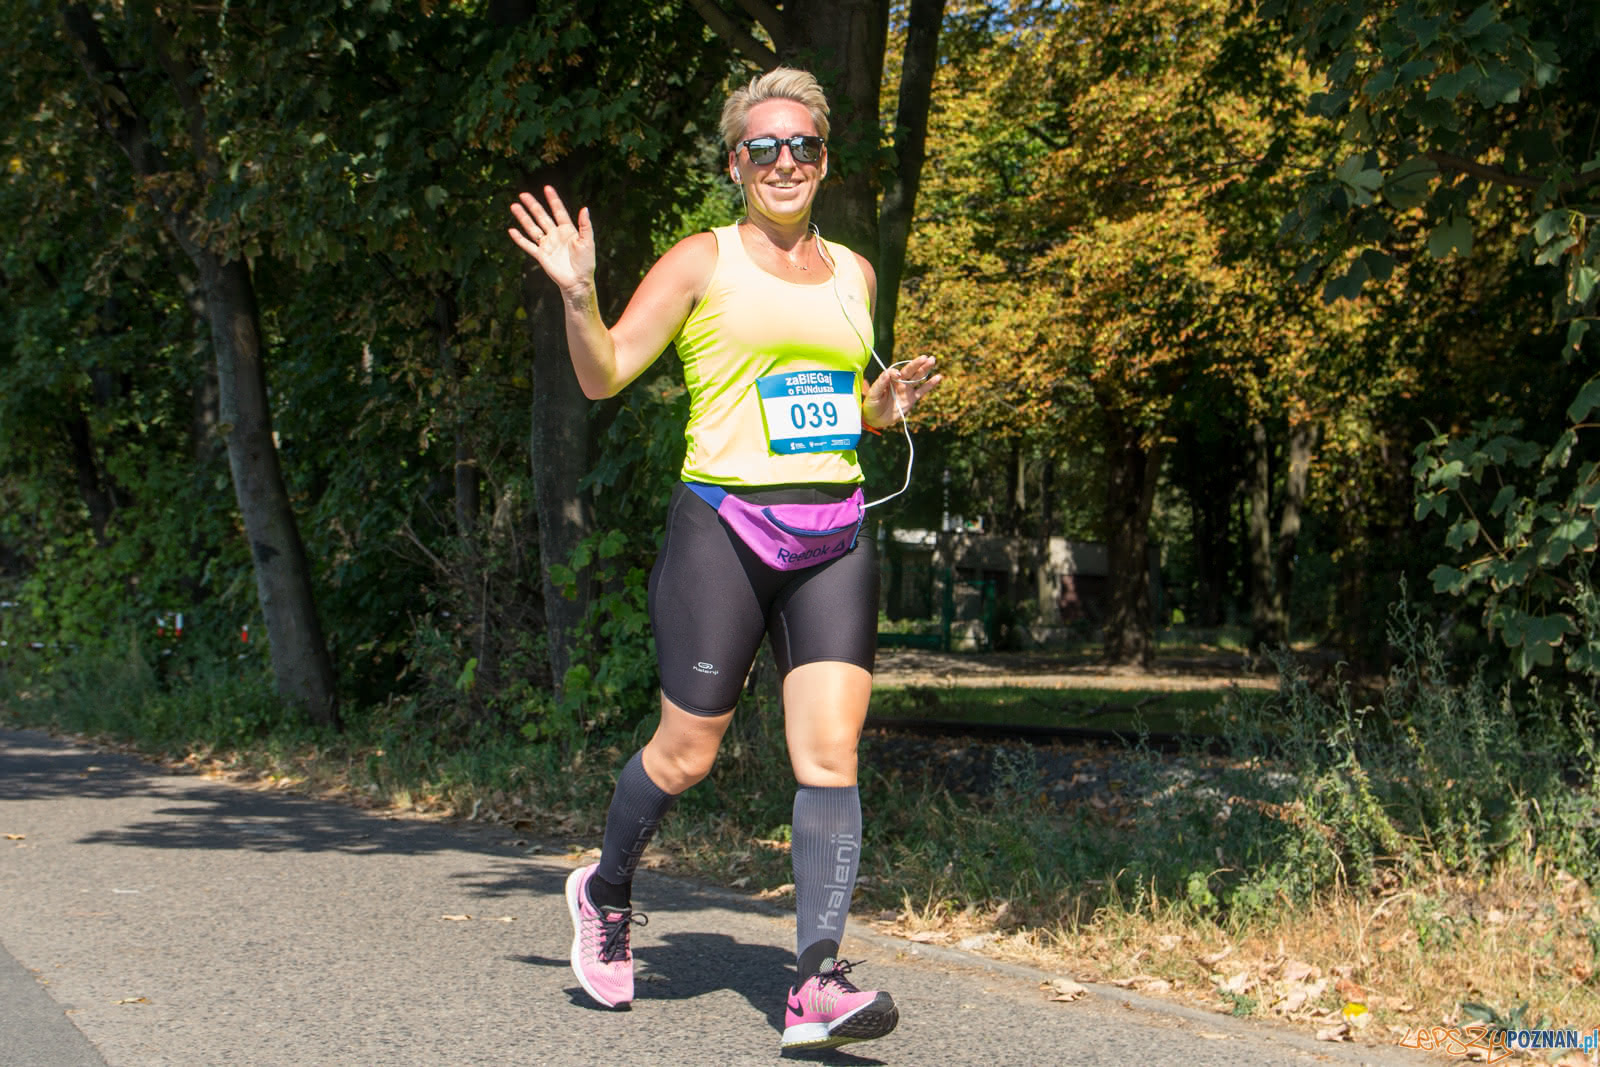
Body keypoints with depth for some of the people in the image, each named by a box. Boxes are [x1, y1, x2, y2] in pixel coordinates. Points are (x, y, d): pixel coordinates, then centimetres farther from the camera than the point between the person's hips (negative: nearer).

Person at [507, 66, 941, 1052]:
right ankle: (607, 892, 32)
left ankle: (817, 984, -12)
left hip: (834, 540, 4)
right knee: (686, 755, 2)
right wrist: (579, 296, -18)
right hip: (725, 527, -4)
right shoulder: (702, 262, 2)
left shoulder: (854, 273, 16)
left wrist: (885, 408, 7)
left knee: (832, 752, -9)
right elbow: (603, 377, -1)